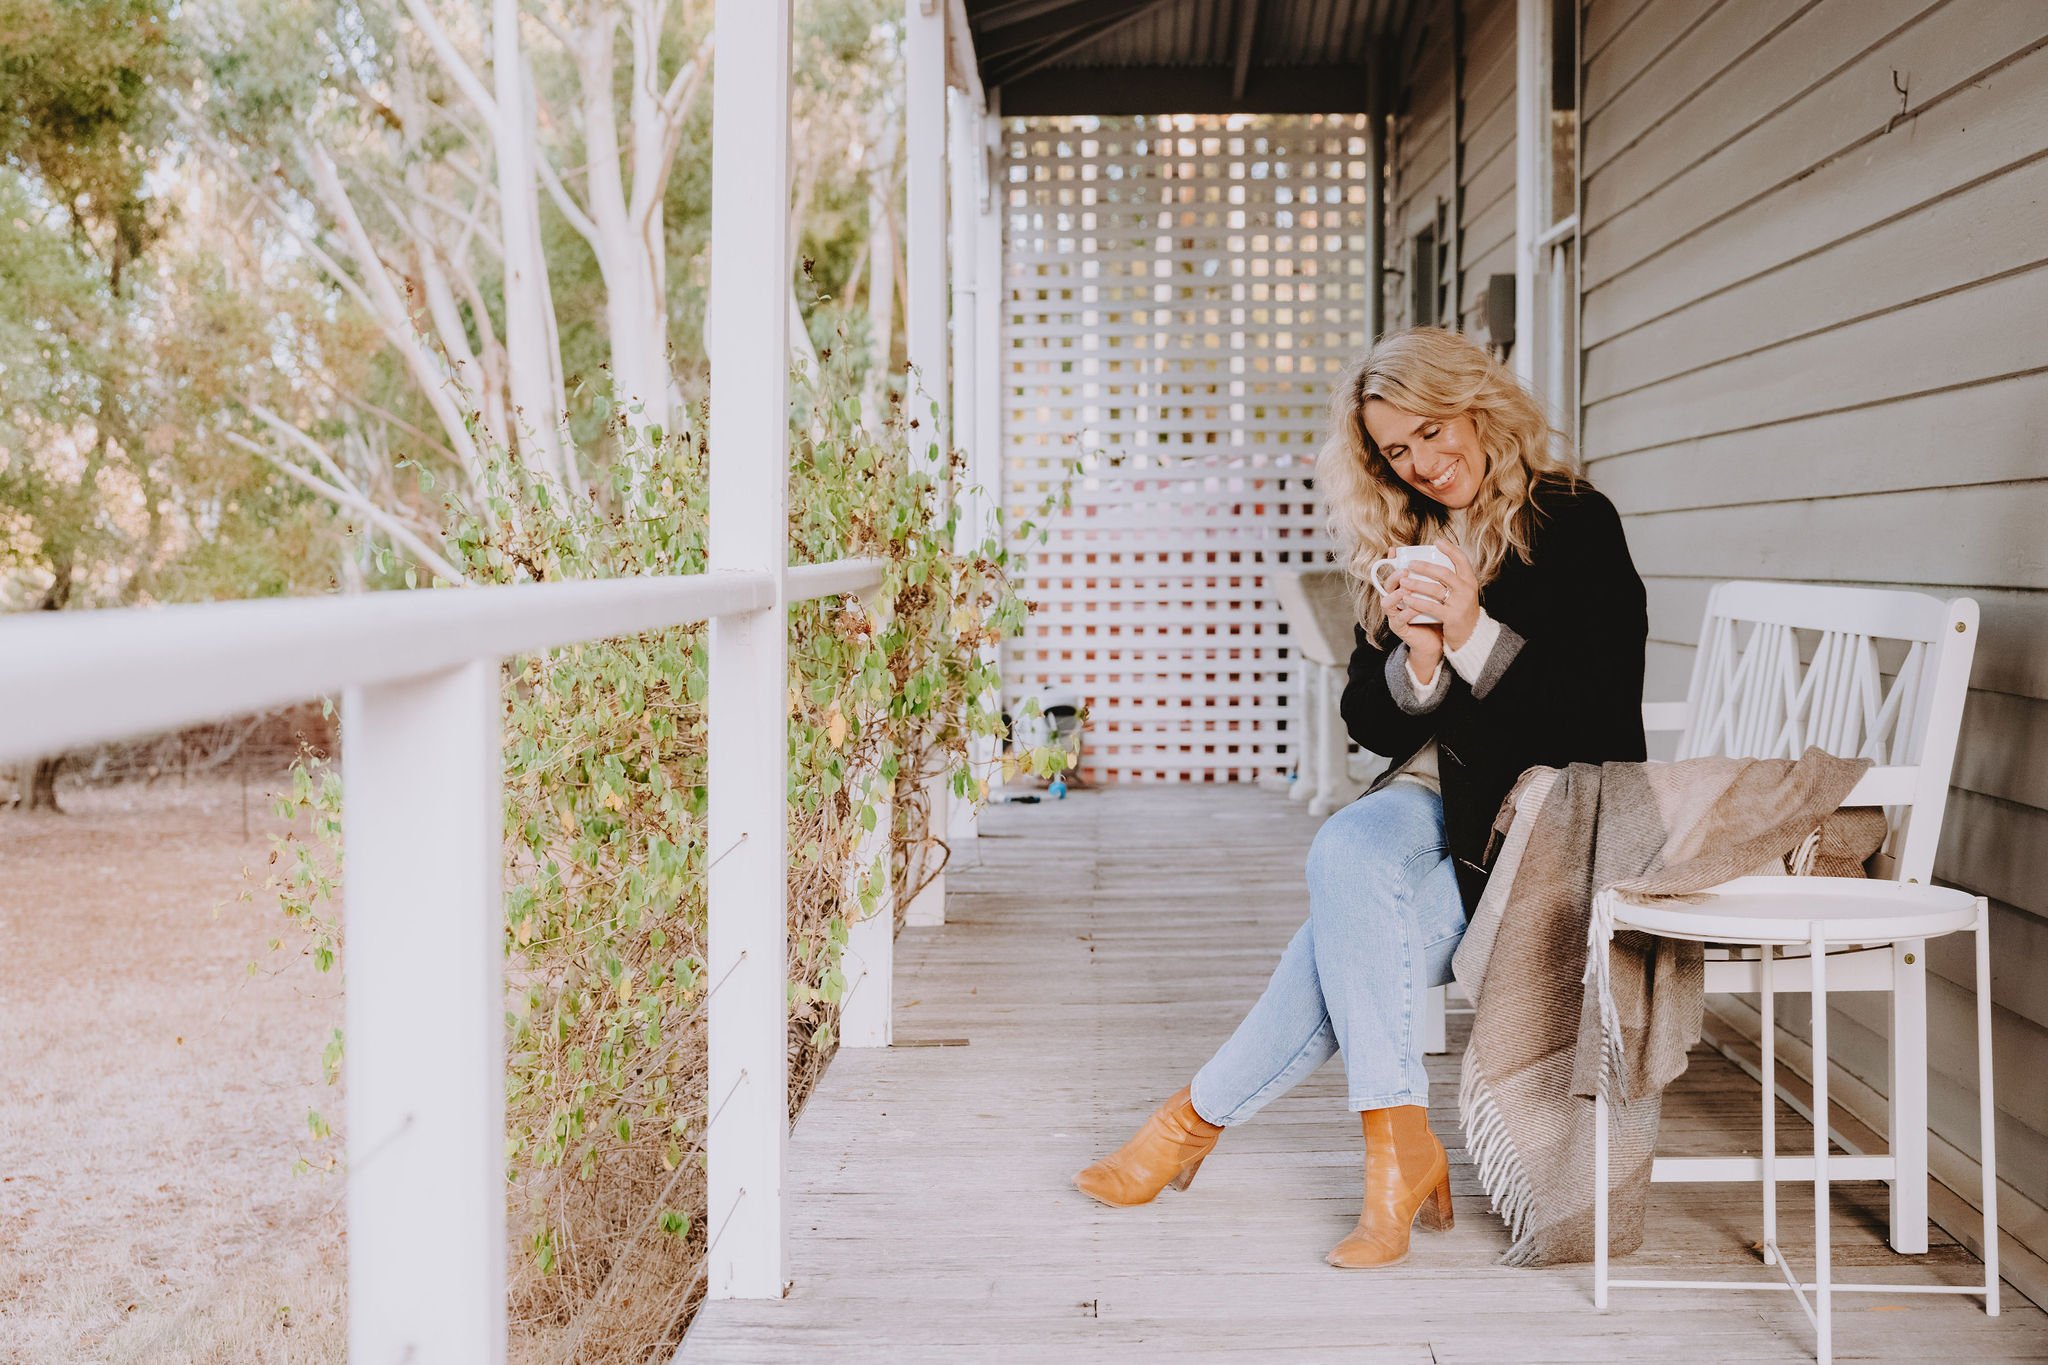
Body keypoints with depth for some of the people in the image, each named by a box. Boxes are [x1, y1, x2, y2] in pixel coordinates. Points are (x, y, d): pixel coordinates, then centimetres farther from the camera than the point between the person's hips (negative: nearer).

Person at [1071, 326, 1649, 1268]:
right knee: (1346, 852, -32)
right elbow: (1373, 726, 8)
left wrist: (1475, 636, -22)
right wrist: (1416, 658, -12)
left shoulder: (1575, 524, -4)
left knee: (1350, 929, -28)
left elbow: (1600, 712, -12)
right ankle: (1396, 1143, -29)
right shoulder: (1403, 547, 12)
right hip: (1434, 800, 4)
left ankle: (1198, 1119, -16)